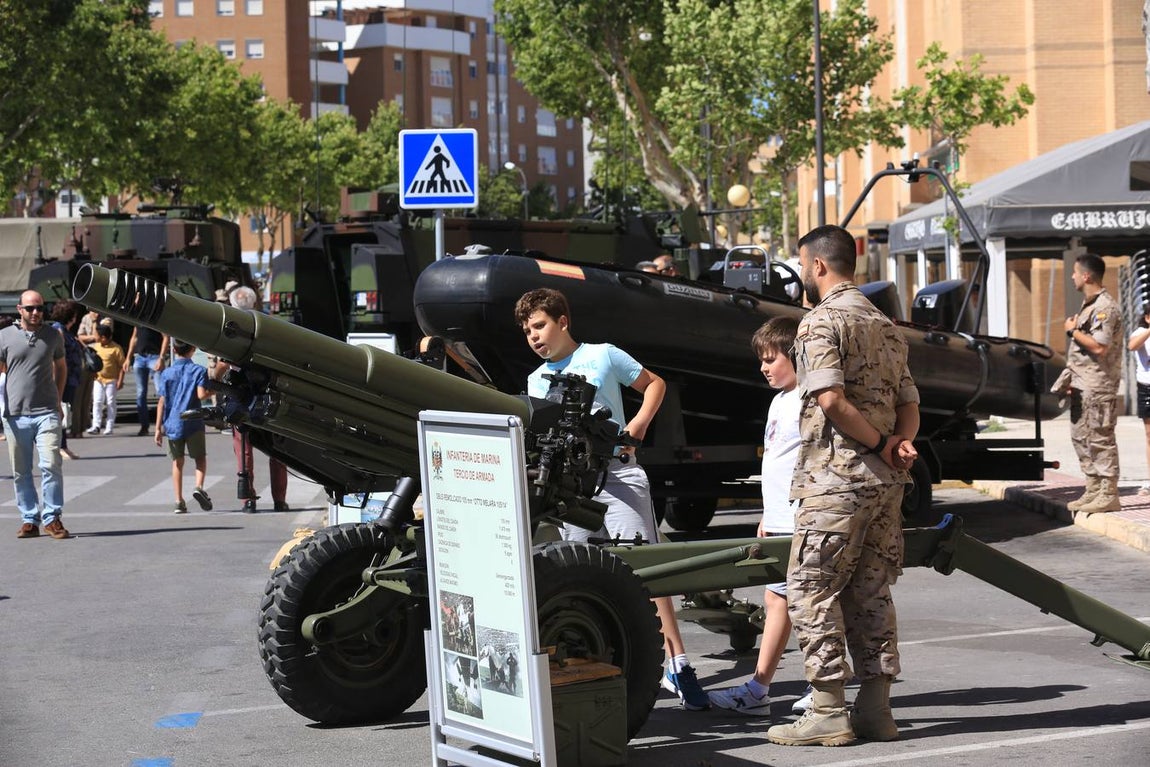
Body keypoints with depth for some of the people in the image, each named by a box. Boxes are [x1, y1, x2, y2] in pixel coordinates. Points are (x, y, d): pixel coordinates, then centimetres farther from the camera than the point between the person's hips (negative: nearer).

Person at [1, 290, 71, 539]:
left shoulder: (53, 336, 8)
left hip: (46, 413, 0)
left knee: (51, 465, -10)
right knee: (21, 472, 5)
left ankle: (53, 518, -2)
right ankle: (29, 520, 15)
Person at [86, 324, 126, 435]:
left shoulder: (116, 348, -11)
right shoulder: (96, 347, 7)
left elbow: (122, 365, -9)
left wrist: (120, 380, -13)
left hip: (111, 380, -4)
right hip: (98, 379, 4)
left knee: (111, 403, 3)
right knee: (97, 402, -3)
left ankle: (109, 427, 9)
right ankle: (96, 426, -4)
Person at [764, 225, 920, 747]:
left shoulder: (821, 321, -9)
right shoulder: (885, 325, 18)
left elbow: (830, 399, -21)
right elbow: (908, 401, 15)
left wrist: (880, 444, -12)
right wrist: (902, 443, -3)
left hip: (836, 478, -8)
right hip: (886, 484, 8)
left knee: (811, 590, -2)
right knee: (871, 592, 11)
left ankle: (829, 712, -4)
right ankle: (875, 709, 11)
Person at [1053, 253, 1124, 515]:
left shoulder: (1105, 307, -15)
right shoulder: (1088, 305, 17)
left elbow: (1099, 347, -25)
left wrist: (1073, 331, -13)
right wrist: (1069, 378, 17)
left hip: (1099, 384, -10)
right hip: (1082, 384, 10)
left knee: (1100, 437, -8)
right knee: (1080, 436, 13)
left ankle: (1109, 495, -5)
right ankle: (1094, 489, 19)